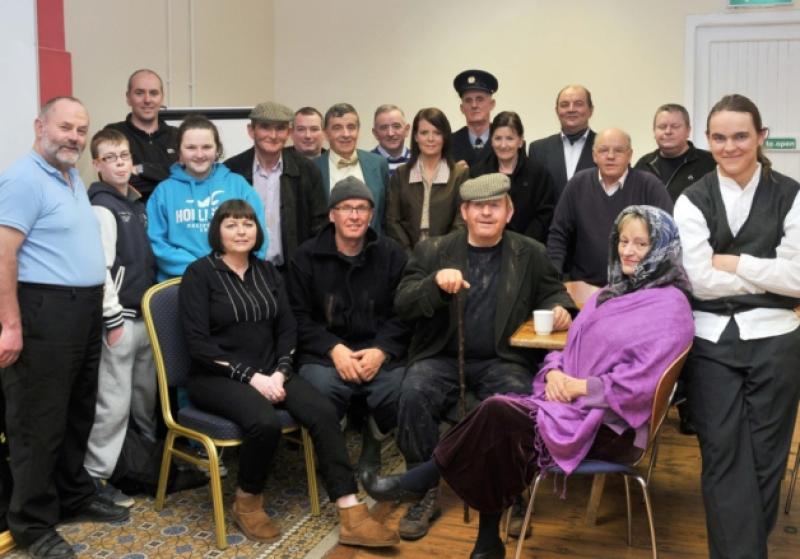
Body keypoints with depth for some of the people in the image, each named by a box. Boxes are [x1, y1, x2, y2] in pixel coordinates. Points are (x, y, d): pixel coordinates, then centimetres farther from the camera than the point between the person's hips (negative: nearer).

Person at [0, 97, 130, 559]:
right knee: (40, 421, 0)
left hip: (85, 309, 9)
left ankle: (77, 497, 32)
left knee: (79, 413, 18)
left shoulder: (75, 179, 16)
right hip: (45, 311, -9)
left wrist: (102, 306, 17)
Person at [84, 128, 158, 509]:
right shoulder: (101, 207, -11)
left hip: (146, 316, 8)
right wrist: (112, 319, -17)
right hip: (120, 319, -8)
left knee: (147, 396, 17)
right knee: (114, 402, -5)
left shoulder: (138, 203, 15)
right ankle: (95, 476, 4)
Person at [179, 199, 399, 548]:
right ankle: (247, 503, -6)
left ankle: (351, 516, -20)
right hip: (217, 377, -5)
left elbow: (287, 327, 9)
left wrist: (279, 372, -10)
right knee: (265, 422, -34)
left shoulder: (267, 271, 13)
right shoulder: (199, 273, -4)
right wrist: (250, 376, -18)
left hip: (270, 372, 5)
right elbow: (198, 343, -12)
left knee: (322, 411, -21)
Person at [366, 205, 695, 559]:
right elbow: (571, 348, 17)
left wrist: (581, 386, -15)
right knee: (501, 439, -21)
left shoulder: (670, 305, -8)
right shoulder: (612, 293, 19)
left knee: (497, 413, -24)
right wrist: (554, 373, -4)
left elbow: (640, 382, -18)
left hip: (613, 426, -8)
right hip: (575, 407, 8)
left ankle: (421, 481, -10)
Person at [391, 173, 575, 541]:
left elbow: (551, 291, 21)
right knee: (414, 394, -29)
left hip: (502, 360, 0)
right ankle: (426, 494, -11)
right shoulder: (432, 251, 6)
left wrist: (559, 308, -4)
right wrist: (435, 284, -22)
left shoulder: (530, 254, 8)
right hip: (441, 357, 1)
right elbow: (402, 306, -2)